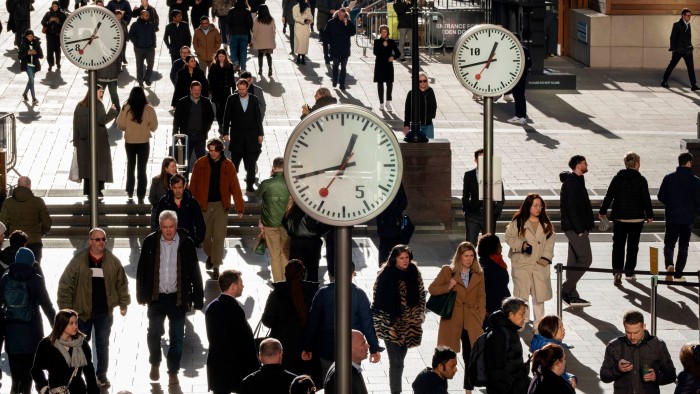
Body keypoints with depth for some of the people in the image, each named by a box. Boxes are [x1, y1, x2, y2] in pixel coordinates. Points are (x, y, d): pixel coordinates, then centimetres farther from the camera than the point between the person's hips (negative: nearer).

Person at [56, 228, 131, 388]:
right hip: (82, 311, -2)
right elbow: (65, 285, -7)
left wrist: (123, 303, 8)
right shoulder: (78, 261, -9)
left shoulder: (113, 262, -1)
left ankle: (102, 375, 23)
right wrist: (66, 308, -10)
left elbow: (122, 284, 9)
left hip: (104, 312, 2)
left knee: (103, 345, 11)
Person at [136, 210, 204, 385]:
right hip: (156, 297, 1)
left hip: (178, 297, -1)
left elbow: (194, 272, -2)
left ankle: (173, 371, 18)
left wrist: (197, 298, -3)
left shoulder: (186, 244, -6)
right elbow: (142, 270, 3)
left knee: (177, 337, 5)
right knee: (154, 333, 9)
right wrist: (142, 295, 2)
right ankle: (155, 364, 34)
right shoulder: (150, 242, -4)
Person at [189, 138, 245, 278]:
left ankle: (216, 267, 1)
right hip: (203, 205, 1)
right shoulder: (200, 164, -3)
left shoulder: (228, 165, -3)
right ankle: (210, 255, 41)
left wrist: (240, 208, -4)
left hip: (221, 205, -1)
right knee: (205, 236, 11)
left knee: (219, 237, -6)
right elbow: (193, 186, 1)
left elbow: (235, 188, -1)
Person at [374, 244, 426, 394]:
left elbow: (421, 294, 14)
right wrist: (379, 324, -8)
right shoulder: (386, 275, -10)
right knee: (396, 362, -8)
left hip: (409, 325, 4)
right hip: (392, 325, -4)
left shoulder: (414, 272, 4)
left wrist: (420, 314, 5)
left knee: (399, 359, 13)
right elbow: (378, 300, -7)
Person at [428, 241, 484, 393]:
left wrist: (480, 318, 1)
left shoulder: (478, 275, 7)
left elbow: (481, 298, 9)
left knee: (471, 358, 3)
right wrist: (448, 287, -14)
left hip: (471, 322, 2)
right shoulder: (447, 271, 0)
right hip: (451, 321, -2)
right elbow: (432, 289, 2)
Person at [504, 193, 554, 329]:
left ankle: (538, 322, 12)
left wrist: (546, 258, -7)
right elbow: (509, 237, 0)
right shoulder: (518, 222, -1)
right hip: (522, 264, -2)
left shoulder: (546, 225, 8)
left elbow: (549, 243, 6)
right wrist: (521, 245, -15)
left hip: (540, 265, 2)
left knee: (539, 293, 3)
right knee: (521, 293, 4)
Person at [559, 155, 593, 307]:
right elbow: (572, 208, -21)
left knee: (574, 260, 11)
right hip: (575, 228, -10)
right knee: (585, 259, -11)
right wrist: (579, 229, -22)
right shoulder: (572, 183, -16)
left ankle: (570, 295, 14)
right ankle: (566, 289, -11)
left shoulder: (576, 181, 17)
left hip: (576, 228, 10)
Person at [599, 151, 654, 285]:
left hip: (619, 217, 2)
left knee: (618, 245, 3)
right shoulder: (641, 180, -9)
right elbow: (646, 199, -6)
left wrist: (603, 211, 14)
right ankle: (629, 272, 16)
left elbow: (608, 196, 3)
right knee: (633, 245, 11)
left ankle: (617, 272, -10)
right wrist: (649, 215, 6)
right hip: (636, 217, -2)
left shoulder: (617, 178, -1)